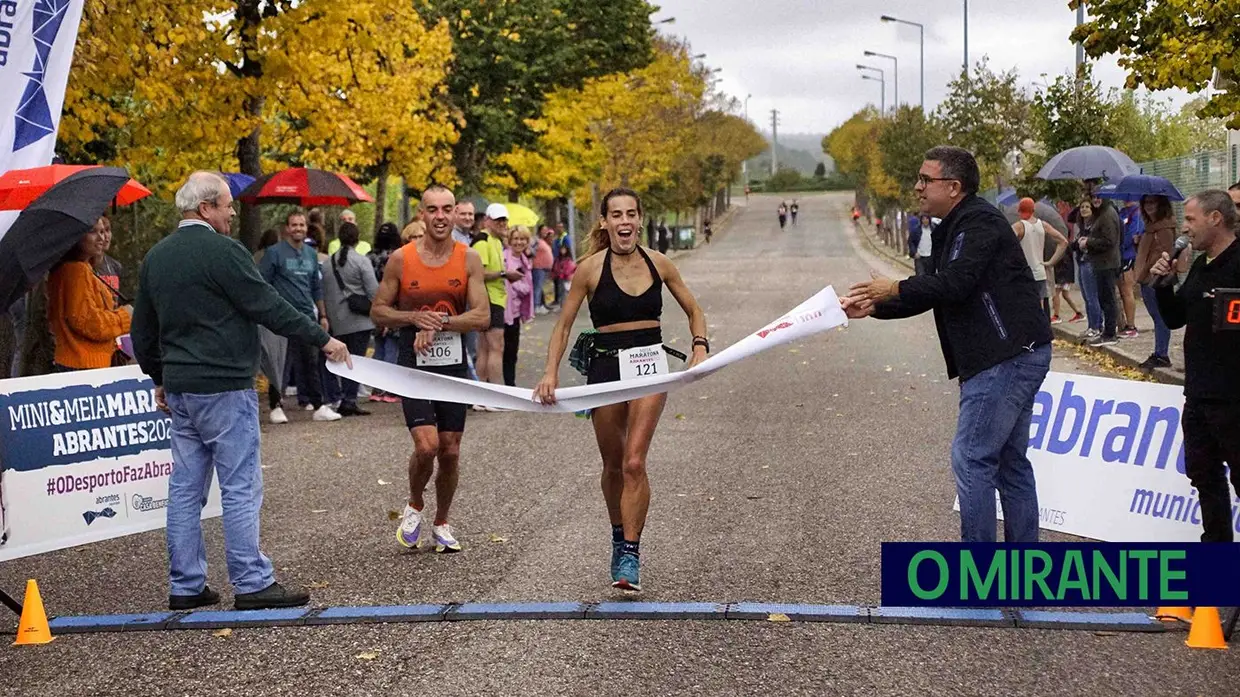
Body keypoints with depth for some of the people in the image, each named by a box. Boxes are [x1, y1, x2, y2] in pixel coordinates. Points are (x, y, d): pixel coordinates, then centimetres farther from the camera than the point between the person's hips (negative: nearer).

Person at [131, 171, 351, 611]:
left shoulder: (155, 258, 13)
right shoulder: (222, 251, -12)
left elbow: (143, 332, 19)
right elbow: (269, 307, -14)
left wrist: (160, 379, 29)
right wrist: (322, 339, -7)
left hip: (180, 389, 8)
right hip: (224, 387, -8)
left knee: (185, 488, 10)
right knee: (240, 487, -4)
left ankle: (185, 586, 14)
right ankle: (252, 583, -2)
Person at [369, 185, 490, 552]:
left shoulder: (469, 258, -1)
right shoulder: (401, 259, -3)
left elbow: (482, 316, -6)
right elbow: (378, 312, 3)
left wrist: (440, 322, -18)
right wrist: (415, 318, -15)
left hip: (453, 364, 2)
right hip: (414, 364, -2)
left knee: (450, 451, 7)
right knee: (426, 446, -16)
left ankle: (441, 523, 28)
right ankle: (414, 505, 14)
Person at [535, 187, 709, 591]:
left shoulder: (658, 264, 1)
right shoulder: (592, 268, -5)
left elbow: (693, 310, 14)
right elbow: (564, 325, 1)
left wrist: (700, 347, -4)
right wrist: (551, 373, -11)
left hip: (649, 365, 0)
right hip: (605, 365, 0)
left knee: (634, 463, -13)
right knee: (613, 465, 13)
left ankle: (631, 554, -8)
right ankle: (619, 537, 37)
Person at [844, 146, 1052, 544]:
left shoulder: (978, 222, -13)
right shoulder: (956, 228, 20)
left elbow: (953, 284, -25)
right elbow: (934, 294, 24)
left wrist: (895, 289, -11)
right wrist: (872, 308, 14)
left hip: (1008, 357, -11)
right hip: (1014, 357, 11)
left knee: (971, 458, -9)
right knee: (1010, 461, 14)